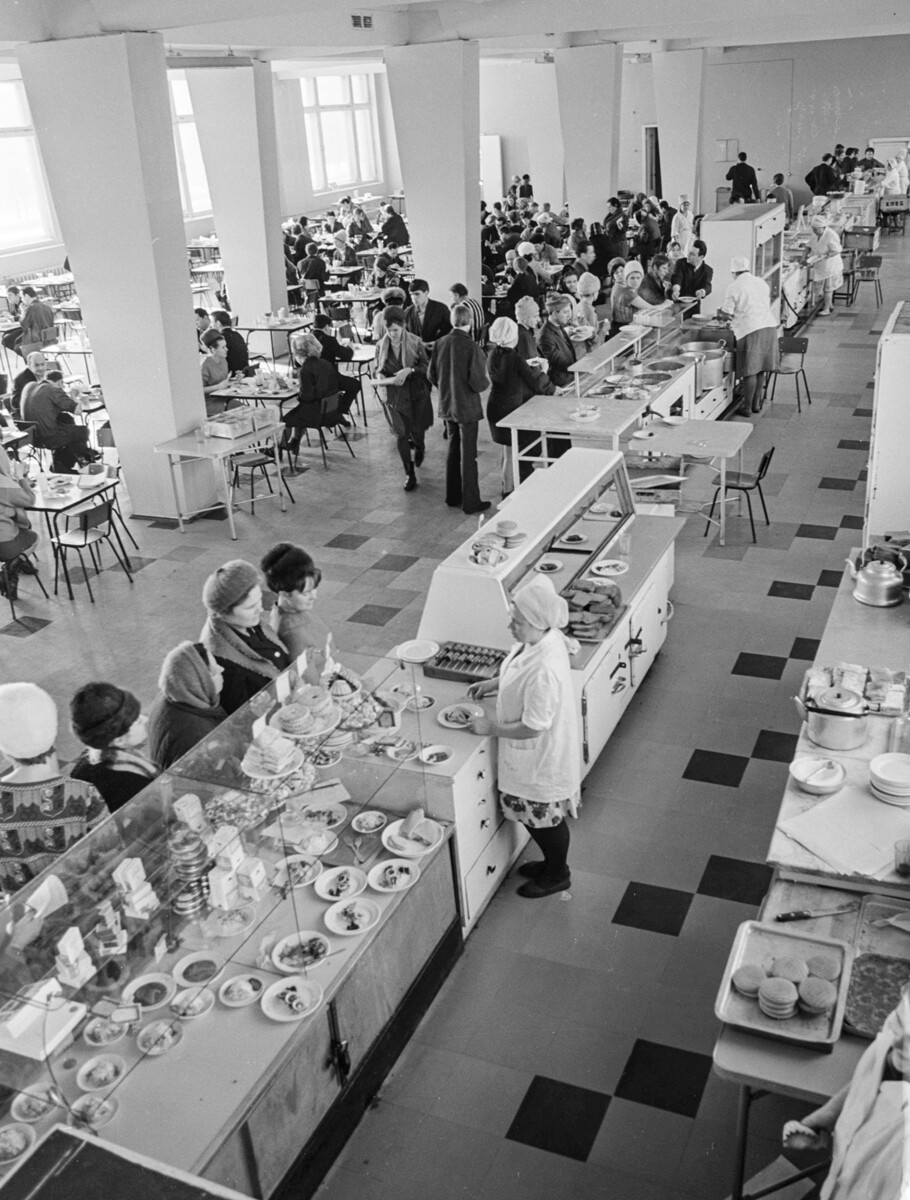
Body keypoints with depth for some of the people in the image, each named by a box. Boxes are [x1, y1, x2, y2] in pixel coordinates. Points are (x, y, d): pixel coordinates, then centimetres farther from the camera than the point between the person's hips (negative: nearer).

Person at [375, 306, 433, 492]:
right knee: (400, 434, -4)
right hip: (395, 395, 1)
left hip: (417, 393, -1)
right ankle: (409, 475, 9)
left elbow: (426, 366, -7)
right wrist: (380, 375, -13)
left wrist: (409, 370, -23)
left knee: (417, 431, 6)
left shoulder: (415, 343, -10)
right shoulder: (381, 346, -2)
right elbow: (378, 368, 10)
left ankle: (419, 448, 47)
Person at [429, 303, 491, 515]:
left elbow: (432, 376, 4)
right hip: (467, 408, -5)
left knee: (453, 450, 19)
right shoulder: (472, 347, -20)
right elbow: (478, 383, -21)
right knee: (468, 455, 4)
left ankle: (452, 497, 27)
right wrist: (487, 381, 1)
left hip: (447, 406, 6)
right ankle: (470, 502, 11)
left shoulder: (440, 343, -4)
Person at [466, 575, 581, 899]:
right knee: (537, 817, 28)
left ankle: (557, 876, 41)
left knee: (544, 819, 16)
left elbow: (532, 728, -29)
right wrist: (494, 684, 7)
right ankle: (553, 863, 50)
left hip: (542, 757, -9)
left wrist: (491, 728, -17)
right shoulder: (545, 638, -10)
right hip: (533, 755, 9)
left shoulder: (545, 670, -38)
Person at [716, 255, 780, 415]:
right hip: (769, 325, 6)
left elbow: (727, 312, -5)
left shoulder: (734, 288, -4)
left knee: (750, 370, -1)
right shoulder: (762, 283, 15)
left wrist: (719, 311, 18)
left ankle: (747, 406, 5)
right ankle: (756, 403, 21)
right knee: (760, 369, 14)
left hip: (750, 330, -6)